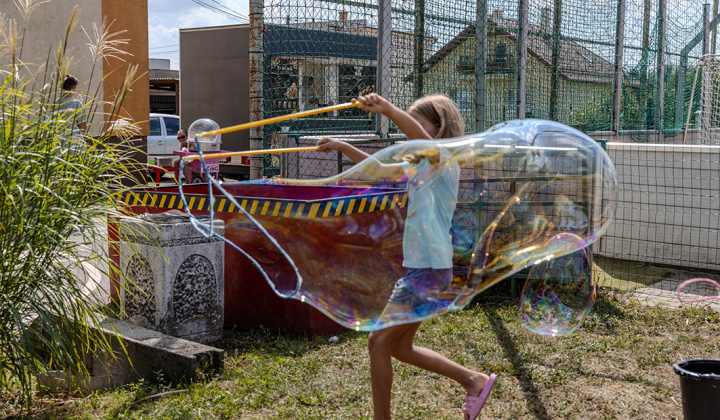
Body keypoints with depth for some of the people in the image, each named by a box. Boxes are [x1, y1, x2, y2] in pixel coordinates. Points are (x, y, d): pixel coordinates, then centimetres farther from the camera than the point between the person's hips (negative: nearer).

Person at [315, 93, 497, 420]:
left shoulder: (444, 161, -10)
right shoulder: (418, 166, 16)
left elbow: (420, 137, -32)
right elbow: (379, 169, 26)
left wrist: (388, 109, -45)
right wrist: (342, 146, 18)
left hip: (430, 269, -10)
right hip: (419, 267, 10)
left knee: (379, 341, -5)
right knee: (399, 347, 16)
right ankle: (474, 380, 23)